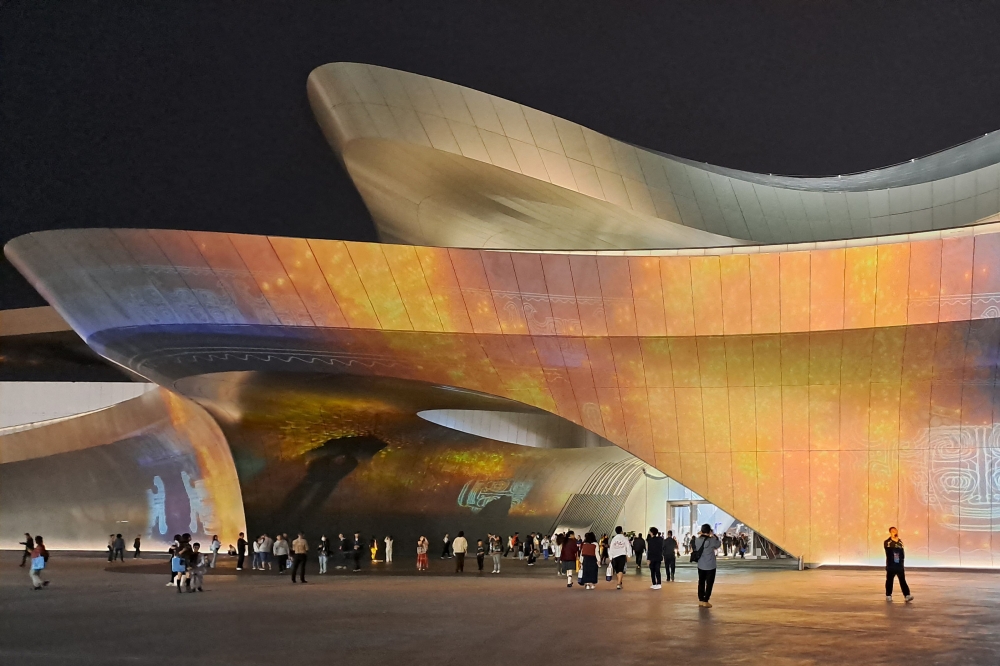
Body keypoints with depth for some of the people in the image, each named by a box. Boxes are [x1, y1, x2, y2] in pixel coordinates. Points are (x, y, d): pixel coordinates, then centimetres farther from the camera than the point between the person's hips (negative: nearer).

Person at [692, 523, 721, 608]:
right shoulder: (711, 540, -18)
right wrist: (714, 535, 4)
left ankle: (700, 600, 19)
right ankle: (705, 601, 4)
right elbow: (719, 544, -1)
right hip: (710, 566, -5)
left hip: (700, 566, 5)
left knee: (701, 583, 15)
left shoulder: (697, 540, -5)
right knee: (709, 584, 5)